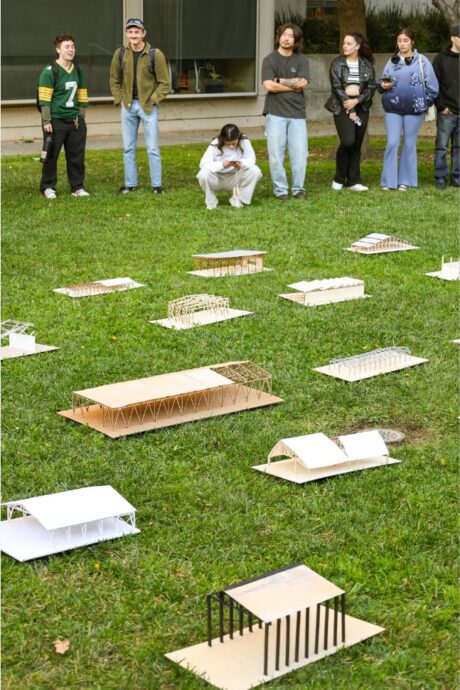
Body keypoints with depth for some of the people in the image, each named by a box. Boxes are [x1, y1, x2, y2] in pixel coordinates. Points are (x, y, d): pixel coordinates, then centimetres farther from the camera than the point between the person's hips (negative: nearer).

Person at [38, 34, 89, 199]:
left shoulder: (78, 71, 11)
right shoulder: (49, 72, -8)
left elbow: (82, 96, 17)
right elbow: (44, 99, -11)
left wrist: (80, 116, 11)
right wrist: (46, 121, -15)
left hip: (75, 120, 5)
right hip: (55, 121, -5)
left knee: (77, 155, 6)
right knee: (51, 155, 1)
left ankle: (77, 187, 15)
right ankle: (48, 187, 11)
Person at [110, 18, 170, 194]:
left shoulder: (155, 54, -7)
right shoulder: (120, 54, 3)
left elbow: (164, 83, -3)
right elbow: (114, 80, 13)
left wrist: (153, 101, -9)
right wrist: (120, 100, 3)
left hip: (148, 106, -3)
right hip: (128, 106, 3)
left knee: (152, 148, -1)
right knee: (128, 148, 8)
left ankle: (156, 185, 6)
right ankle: (130, 184, 17)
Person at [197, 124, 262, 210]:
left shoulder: (244, 141, -17)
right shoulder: (215, 144, -20)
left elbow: (251, 159, -18)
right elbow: (203, 164, -26)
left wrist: (242, 164, -42)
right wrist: (221, 165, -44)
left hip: (235, 179, 2)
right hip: (218, 179, -1)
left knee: (255, 171, -24)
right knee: (204, 174, -34)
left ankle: (238, 200, -5)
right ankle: (210, 202, -5)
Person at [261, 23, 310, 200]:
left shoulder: (302, 60, 9)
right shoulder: (270, 59, 5)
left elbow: (302, 83, -5)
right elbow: (268, 85, -8)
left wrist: (280, 81, -4)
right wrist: (293, 86, -4)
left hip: (297, 113, 1)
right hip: (275, 113, -1)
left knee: (299, 154, -1)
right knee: (276, 154, -1)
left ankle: (298, 188, 12)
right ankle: (280, 189, 8)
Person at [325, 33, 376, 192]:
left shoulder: (367, 65, 6)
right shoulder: (337, 63, 0)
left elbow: (371, 87, 2)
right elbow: (336, 87, -6)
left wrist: (356, 101, -14)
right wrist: (350, 110, -11)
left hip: (361, 107, 3)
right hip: (343, 107, -3)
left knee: (356, 145, 2)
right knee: (347, 141, -15)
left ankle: (353, 181, 7)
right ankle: (339, 179, 1)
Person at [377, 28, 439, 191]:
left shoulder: (422, 61, -1)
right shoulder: (392, 61, 8)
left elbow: (432, 85, 0)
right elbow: (382, 82, 11)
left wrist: (426, 103, -2)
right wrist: (383, 85, -10)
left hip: (414, 109, -1)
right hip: (393, 108, 2)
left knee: (409, 144, 5)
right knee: (392, 143, -5)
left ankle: (405, 180, 12)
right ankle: (389, 180, 1)